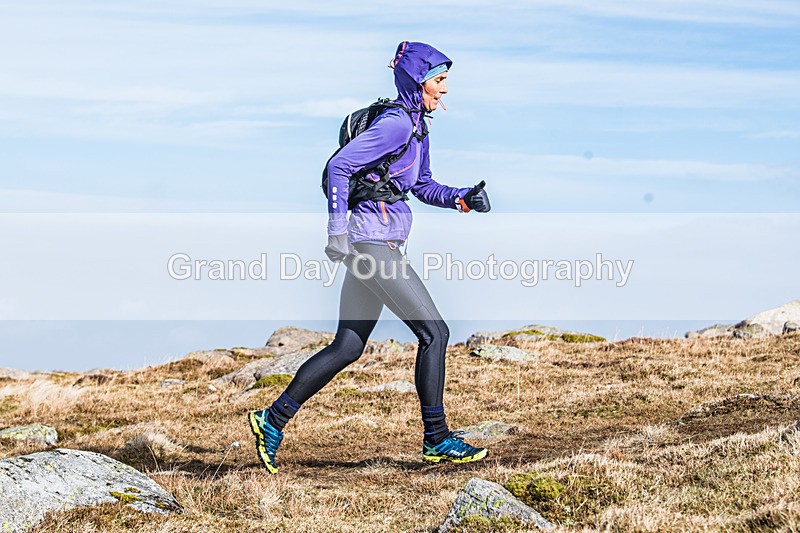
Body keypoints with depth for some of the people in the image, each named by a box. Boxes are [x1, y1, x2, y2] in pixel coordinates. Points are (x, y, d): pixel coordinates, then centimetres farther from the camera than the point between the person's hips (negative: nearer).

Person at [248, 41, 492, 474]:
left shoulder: (415, 125, 17)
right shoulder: (395, 123, -13)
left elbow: (421, 185, 26)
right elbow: (339, 166, -18)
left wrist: (459, 198, 9)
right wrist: (338, 229, -20)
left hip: (372, 248, 10)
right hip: (374, 241, -10)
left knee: (347, 347, 10)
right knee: (434, 332, -6)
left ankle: (273, 419, 14)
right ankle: (436, 439, 1)